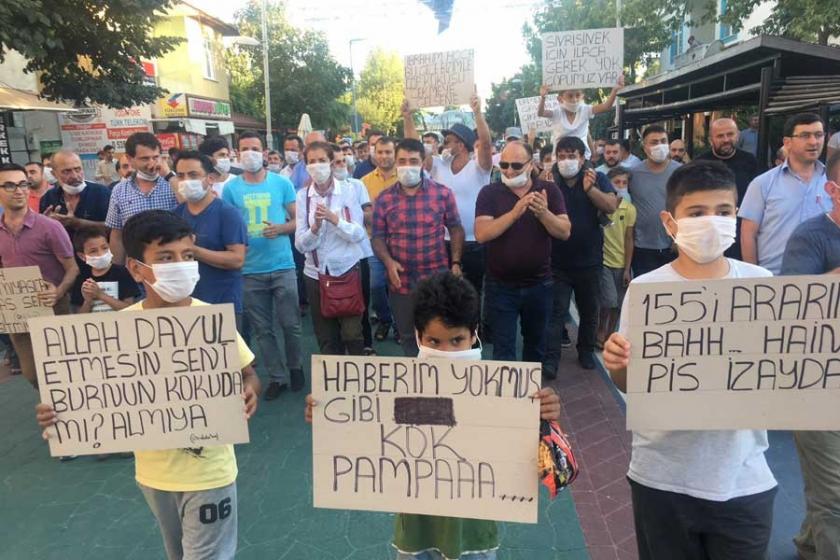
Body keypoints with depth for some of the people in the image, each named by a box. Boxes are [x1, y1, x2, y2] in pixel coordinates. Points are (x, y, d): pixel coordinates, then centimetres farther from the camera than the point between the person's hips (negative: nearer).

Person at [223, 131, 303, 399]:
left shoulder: (282, 183, 1)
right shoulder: (230, 189, 2)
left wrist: (280, 228, -15)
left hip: (283, 267, -1)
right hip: (250, 271, 1)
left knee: (290, 324, 5)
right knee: (262, 329, 9)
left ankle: (295, 367, 29)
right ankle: (277, 376, 23)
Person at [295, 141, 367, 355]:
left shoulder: (348, 190, -3)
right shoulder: (303, 195, 1)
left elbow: (359, 234, -8)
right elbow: (300, 244, -3)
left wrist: (334, 218, -22)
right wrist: (315, 227, -21)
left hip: (348, 270, -2)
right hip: (316, 273, 2)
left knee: (352, 333, -3)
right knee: (326, 338, 10)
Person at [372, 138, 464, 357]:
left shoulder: (443, 193, -3)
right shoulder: (384, 199, 0)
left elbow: (455, 228, 3)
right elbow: (378, 237, 5)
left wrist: (455, 262, -7)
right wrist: (388, 261, -13)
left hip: (436, 279, -1)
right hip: (401, 281, 2)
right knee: (407, 338, 17)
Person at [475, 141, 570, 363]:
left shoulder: (549, 190, -1)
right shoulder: (489, 193, -6)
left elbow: (565, 232, -8)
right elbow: (481, 234, -19)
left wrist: (543, 213, -27)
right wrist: (515, 212, -29)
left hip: (539, 284, 3)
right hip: (500, 286, -2)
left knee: (536, 344, 20)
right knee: (503, 349, 4)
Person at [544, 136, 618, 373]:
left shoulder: (597, 178, 0)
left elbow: (611, 206, -13)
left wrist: (590, 188, -27)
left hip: (589, 261, 2)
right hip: (557, 262, -2)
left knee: (589, 311, 16)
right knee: (555, 312, -4)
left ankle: (586, 351, 35)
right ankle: (550, 359, -1)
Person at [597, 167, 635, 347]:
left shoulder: (630, 209, -1)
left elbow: (629, 240, 0)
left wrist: (627, 269, -1)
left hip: (621, 264, 3)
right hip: (602, 260, -3)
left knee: (617, 304, 9)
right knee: (610, 300, -11)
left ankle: (610, 334, 27)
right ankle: (600, 332, 13)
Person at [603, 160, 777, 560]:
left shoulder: (761, 284, -4)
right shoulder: (645, 289, -9)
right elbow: (631, 386, -2)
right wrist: (618, 367, -23)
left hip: (744, 478, 1)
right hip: (662, 477, -1)